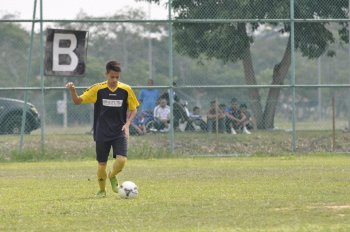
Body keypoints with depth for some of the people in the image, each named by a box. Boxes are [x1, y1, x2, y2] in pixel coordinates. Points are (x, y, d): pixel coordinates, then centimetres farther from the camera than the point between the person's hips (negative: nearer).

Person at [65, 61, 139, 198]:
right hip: (102, 133, 0)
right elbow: (78, 101, -2)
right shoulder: (98, 89, -4)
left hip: (119, 132, 0)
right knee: (102, 164, 2)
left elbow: (133, 109, 9)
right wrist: (72, 90, -23)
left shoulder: (126, 90, -3)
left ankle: (112, 176, 14)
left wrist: (127, 123, -8)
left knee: (121, 160, -19)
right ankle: (102, 190, 26)